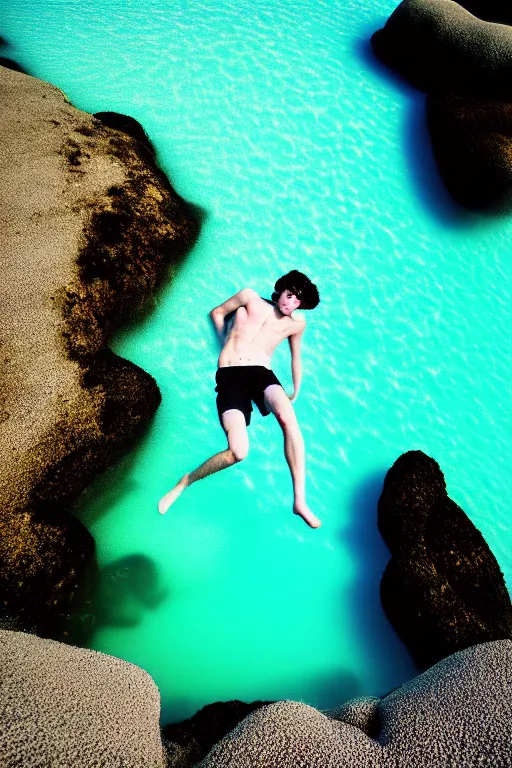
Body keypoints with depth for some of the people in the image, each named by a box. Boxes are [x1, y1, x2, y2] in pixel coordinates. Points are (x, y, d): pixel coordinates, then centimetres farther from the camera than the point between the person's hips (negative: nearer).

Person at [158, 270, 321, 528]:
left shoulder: (296, 323, 19)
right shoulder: (250, 297, 13)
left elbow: (296, 357, 33)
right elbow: (217, 312, 26)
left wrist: (295, 393, 37)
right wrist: (227, 345, 26)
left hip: (261, 372, 2)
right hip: (230, 375, -2)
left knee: (287, 417, -35)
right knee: (238, 452, -23)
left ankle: (300, 501, -28)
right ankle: (185, 482, 4)